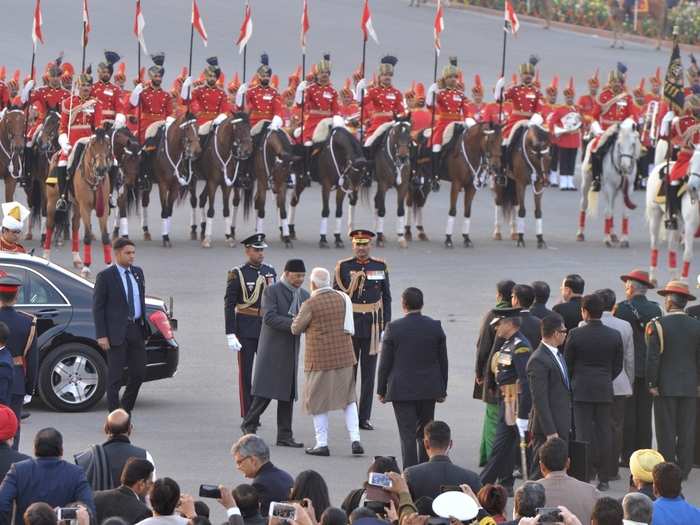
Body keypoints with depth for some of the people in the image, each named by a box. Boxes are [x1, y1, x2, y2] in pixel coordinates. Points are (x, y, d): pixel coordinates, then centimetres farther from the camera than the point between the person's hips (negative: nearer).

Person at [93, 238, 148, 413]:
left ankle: (125, 409, 26)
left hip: (136, 329, 6)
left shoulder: (138, 273, 10)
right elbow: (97, 307, -8)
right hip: (116, 331, -6)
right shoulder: (105, 276, -9)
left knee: (139, 372, 8)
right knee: (115, 376, -1)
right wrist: (101, 336, -14)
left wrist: (144, 325, 13)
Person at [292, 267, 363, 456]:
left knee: (318, 401, 6)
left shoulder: (311, 304, -14)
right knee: (348, 399, 13)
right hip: (344, 356, 5)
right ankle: (355, 439, 3)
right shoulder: (342, 298, 2)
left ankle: (322, 443, 6)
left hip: (320, 358, -5)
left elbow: (296, 329, -4)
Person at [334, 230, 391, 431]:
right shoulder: (343, 267, 0)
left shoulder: (380, 267, 4)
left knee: (369, 373, 3)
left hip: (372, 326, 1)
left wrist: (386, 323, 4)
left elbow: (386, 298, 9)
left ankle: (364, 417, 8)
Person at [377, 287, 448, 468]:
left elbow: (385, 363, -5)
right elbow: (443, 361, 5)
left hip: (402, 390, -3)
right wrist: (442, 390, 15)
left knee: (407, 435, -2)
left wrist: (381, 390, 5)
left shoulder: (393, 328, -10)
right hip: (429, 390, 3)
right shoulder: (435, 327, -2)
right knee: (425, 433, 15)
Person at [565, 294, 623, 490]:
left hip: (581, 391, -3)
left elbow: (567, 363, -1)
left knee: (584, 433, -1)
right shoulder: (614, 336, 0)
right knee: (604, 433, 6)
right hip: (605, 391, 3)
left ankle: (583, 477, -3)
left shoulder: (575, 334, -9)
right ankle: (604, 478, 6)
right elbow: (618, 366, 6)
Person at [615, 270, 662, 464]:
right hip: (649, 368, 5)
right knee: (644, 414, 8)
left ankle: (627, 455, -1)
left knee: (627, 414, -1)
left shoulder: (622, 308, -9)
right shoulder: (655, 309, 5)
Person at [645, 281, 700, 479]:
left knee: (666, 430, 2)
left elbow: (653, 357, -11)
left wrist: (652, 383, -4)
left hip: (666, 387, -3)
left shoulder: (657, 325, -10)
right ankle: (684, 469, 10)